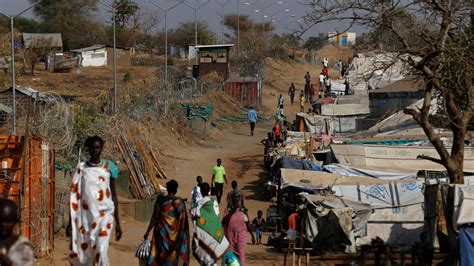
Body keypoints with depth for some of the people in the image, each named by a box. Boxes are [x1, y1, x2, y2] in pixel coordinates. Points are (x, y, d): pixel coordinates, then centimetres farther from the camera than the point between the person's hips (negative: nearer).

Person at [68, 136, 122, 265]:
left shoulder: (108, 167, 3)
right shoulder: (81, 168, 6)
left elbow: (113, 195, 7)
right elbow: (75, 196, 9)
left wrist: (117, 222, 6)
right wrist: (71, 221, 5)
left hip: (104, 214, -2)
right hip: (85, 217, 2)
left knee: (101, 252, -17)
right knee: (84, 254, 2)